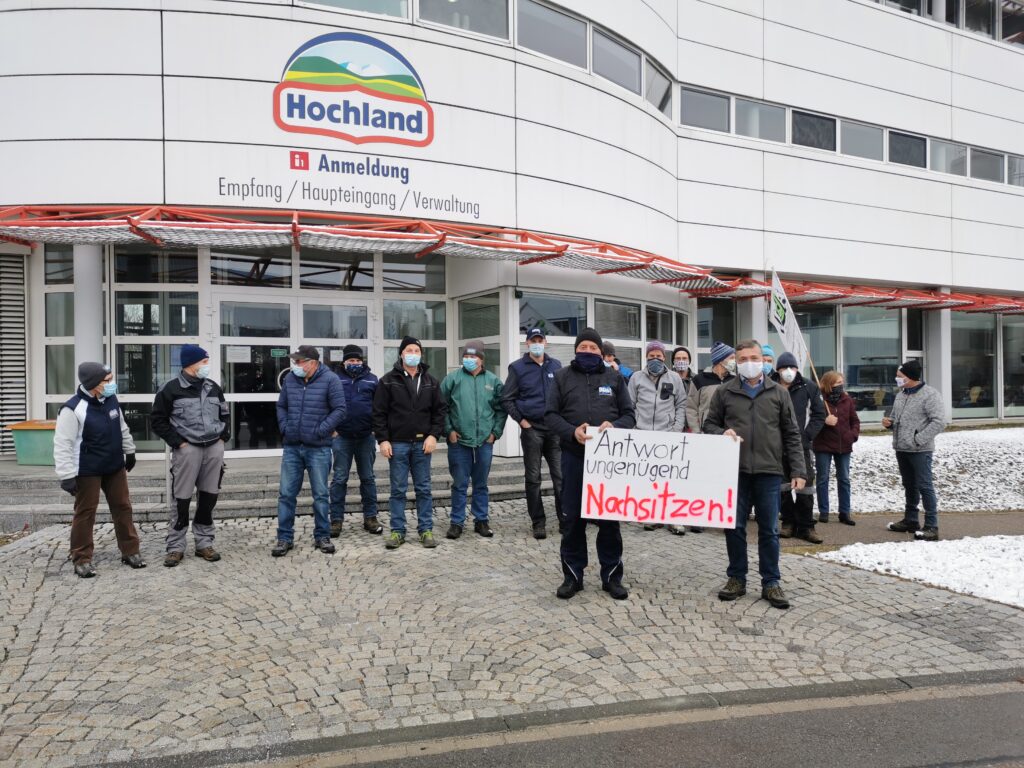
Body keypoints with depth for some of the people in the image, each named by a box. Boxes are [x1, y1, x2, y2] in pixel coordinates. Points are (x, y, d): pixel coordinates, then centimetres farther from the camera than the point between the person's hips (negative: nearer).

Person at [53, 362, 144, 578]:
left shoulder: (111, 399, 0)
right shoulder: (73, 409, -22)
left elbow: (122, 428, 16)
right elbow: (63, 445, -21)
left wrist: (129, 451, 22)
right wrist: (67, 475, -23)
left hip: (114, 467, 7)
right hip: (87, 471, -7)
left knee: (123, 507, 10)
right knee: (85, 512, 4)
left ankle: (130, 551, 21)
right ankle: (82, 559, 17)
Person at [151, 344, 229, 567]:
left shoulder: (213, 387, 11)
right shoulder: (171, 389, -5)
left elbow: (224, 414, 22)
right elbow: (157, 419, -2)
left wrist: (224, 436, 9)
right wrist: (177, 442, -8)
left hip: (214, 448, 5)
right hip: (187, 449, -4)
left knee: (208, 497, 9)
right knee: (182, 499, -1)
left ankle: (204, 543, 19)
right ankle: (175, 547, 10)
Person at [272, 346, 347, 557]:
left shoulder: (330, 380, -7)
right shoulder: (289, 379, 7)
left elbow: (339, 410, -8)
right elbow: (281, 406, 17)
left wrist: (320, 431, -13)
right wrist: (284, 427, 3)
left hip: (318, 448, -4)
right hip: (292, 447, 4)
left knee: (321, 494, 5)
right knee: (286, 494, 5)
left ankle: (322, 536, 18)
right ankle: (285, 537, 15)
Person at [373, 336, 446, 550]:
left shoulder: (431, 382, 8)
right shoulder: (388, 381, 1)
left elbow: (440, 411, 8)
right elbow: (379, 413, -1)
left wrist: (434, 435, -4)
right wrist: (383, 440, -8)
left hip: (422, 443, 2)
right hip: (397, 443, -2)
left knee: (424, 489, 7)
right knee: (398, 490, 4)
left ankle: (426, 529, 14)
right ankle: (397, 531, 12)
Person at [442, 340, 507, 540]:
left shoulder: (493, 381, 5)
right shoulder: (453, 379, 0)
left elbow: (502, 409, 10)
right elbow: (442, 407, 1)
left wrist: (495, 432, 4)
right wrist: (448, 430, -4)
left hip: (484, 442, 2)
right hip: (459, 441, -1)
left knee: (481, 484, 12)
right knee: (459, 484, 5)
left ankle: (481, 520, 22)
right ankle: (457, 522, 15)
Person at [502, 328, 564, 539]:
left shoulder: (556, 365, 10)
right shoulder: (518, 367, 1)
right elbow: (507, 398, 1)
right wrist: (521, 420, -5)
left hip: (555, 428, 2)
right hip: (531, 429, -2)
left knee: (561, 476, 2)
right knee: (533, 478, 4)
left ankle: (565, 520, 9)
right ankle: (538, 523, 13)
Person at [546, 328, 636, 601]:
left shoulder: (614, 377, 9)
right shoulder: (562, 377, 7)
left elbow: (629, 414, 8)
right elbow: (551, 414, 2)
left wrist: (614, 426, -15)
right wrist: (572, 432, -16)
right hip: (574, 456, 0)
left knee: (609, 516, 6)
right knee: (574, 517, 6)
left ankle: (612, 575, 18)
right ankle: (573, 575, 18)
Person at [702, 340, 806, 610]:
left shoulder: (779, 393, 7)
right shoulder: (724, 392, 5)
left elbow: (791, 435, 6)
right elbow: (709, 424, 11)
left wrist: (797, 470, 0)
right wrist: (722, 433, -12)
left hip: (769, 471, 0)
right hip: (735, 470, 0)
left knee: (769, 529, 6)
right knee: (734, 527, 7)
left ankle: (771, 582, 18)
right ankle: (737, 579, 21)